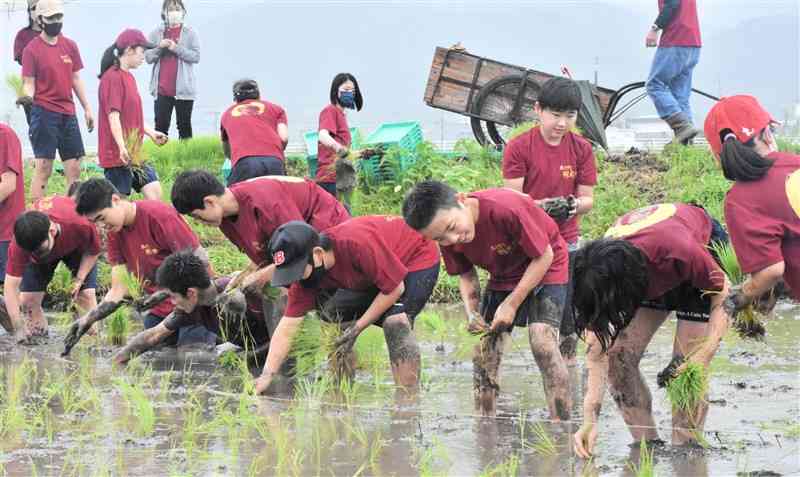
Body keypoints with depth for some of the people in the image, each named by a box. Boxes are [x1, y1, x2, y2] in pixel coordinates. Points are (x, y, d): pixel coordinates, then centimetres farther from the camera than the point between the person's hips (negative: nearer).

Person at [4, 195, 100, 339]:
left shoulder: (81, 225, -44)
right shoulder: (19, 245, -41)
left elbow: (94, 251, -19)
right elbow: (11, 285, -37)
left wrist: (79, 279, -29)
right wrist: (18, 328, -43)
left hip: (76, 245, -1)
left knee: (86, 294, -16)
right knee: (28, 299, -11)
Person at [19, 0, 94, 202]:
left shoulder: (70, 46, 10)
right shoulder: (32, 49, -6)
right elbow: (29, 83, -7)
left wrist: (87, 108, 14)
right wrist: (28, 96, -29)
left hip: (68, 113, 6)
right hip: (44, 113, -6)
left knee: (74, 167, 6)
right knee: (44, 167, -9)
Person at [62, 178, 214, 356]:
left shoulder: (159, 215, -18)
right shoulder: (114, 233, 5)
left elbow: (200, 259, -17)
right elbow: (119, 290, 4)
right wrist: (88, 319, -10)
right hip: (160, 311, 7)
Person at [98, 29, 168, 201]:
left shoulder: (128, 77, 15)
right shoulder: (113, 77, -15)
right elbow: (113, 116, -23)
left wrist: (150, 133, 26)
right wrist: (122, 147, -30)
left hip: (134, 153, 10)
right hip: (118, 154, -10)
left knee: (154, 192, 3)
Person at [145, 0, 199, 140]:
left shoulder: (190, 33, 3)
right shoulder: (156, 33, 9)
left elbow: (196, 56, -5)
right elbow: (148, 57, 6)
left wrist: (176, 48, -15)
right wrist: (159, 47, -12)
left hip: (183, 89, -1)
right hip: (162, 89, 2)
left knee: (184, 126, 4)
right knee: (161, 126, 0)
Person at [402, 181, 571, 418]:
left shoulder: (507, 209, -36)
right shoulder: (449, 237, -17)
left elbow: (544, 256, -24)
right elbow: (466, 274, 2)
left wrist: (512, 304, -23)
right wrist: (472, 313, -17)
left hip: (544, 268, -6)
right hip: (502, 276, 6)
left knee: (543, 343, -22)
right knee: (484, 353, 0)